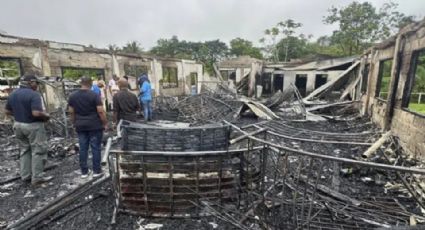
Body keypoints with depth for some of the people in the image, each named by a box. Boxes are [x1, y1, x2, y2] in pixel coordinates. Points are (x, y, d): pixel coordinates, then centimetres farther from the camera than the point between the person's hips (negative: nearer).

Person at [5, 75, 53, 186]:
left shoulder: (13, 94, 7)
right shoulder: (34, 95, -20)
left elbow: (8, 111, 13)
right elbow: (36, 113, -29)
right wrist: (46, 115, -11)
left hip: (18, 125, 8)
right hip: (33, 126, -8)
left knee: (24, 150, 17)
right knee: (38, 151, 1)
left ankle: (25, 175, 24)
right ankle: (37, 178, 6)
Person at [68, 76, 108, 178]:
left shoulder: (72, 96, 4)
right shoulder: (94, 95, -12)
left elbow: (71, 112, 8)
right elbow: (101, 111, -14)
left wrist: (75, 123, 19)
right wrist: (105, 123, -4)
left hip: (80, 126, 4)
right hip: (95, 125, -4)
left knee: (83, 148, 10)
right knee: (95, 148, 3)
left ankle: (84, 171, 18)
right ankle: (96, 171, 10)